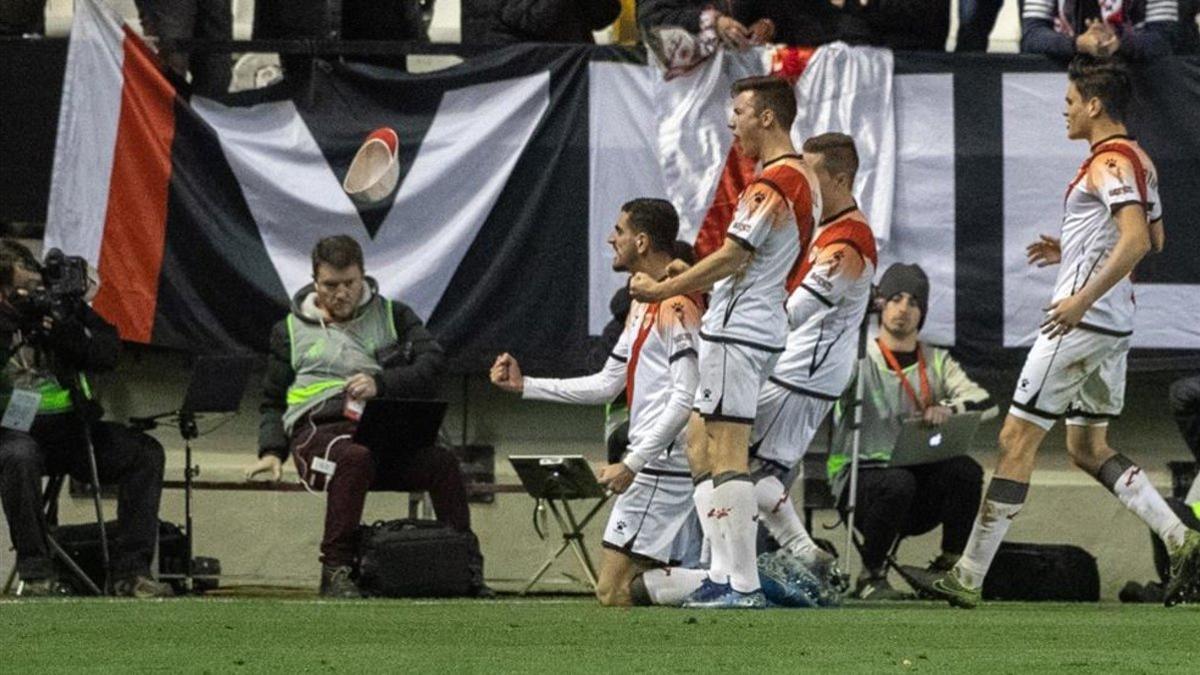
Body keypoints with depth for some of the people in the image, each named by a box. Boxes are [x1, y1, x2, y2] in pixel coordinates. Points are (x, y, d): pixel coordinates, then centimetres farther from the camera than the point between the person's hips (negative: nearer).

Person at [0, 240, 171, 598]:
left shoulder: (62, 302, 4)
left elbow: (108, 354, 0)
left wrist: (67, 331, -17)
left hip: (70, 425, 4)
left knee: (146, 453, -15)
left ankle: (130, 569, -15)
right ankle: (35, 572, -28)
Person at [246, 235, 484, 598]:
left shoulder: (393, 316, 18)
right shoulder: (291, 331, 20)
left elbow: (431, 367, 4)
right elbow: (273, 401, 23)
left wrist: (381, 384, -12)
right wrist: (272, 451, 5)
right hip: (321, 429, -1)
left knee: (442, 461, -30)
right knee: (354, 458, -39)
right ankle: (336, 570, -38)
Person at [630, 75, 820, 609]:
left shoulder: (770, 186, -17)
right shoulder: (804, 180, 14)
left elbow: (731, 258, -20)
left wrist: (661, 289, -12)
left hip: (738, 330, -10)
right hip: (764, 323, 10)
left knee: (727, 455, -9)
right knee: (699, 443, 15)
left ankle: (744, 586, -10)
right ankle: (722, 574, 12)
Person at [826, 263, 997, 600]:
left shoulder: (937, 362, 12)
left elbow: (986, 403, -3)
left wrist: (948, 408, -25)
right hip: (861, 479, -3)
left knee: (965, 470, -25)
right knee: (897, 483, -36)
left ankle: (950, 568, -11)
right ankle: (871, 576, -14)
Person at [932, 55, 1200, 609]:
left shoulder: (1108, 163, -16)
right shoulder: (1138, 161, 15)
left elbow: (1137, 241, -28)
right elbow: (1154, 238, 25)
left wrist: (1082, 298, -27)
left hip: (1082, 321, -10)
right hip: (1113, 328, 10)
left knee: (1016, 440, -5)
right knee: (1088, 448, 16)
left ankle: (969, 577, -3)